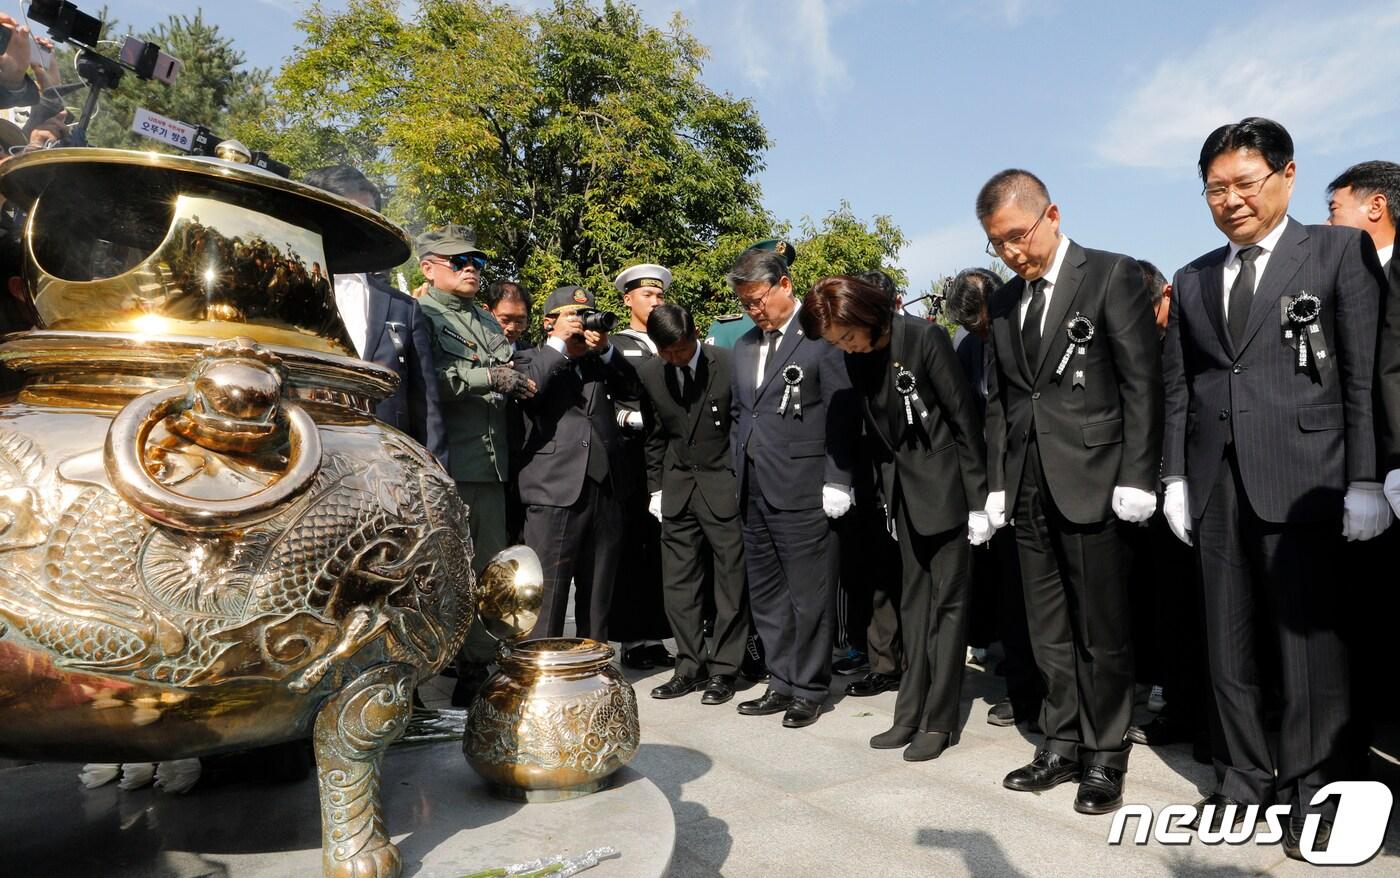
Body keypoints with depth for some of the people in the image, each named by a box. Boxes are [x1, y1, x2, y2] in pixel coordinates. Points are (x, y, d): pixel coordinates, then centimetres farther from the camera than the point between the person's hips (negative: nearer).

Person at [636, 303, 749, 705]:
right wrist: (656, 487, 9)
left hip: (725, 486, -4)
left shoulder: (730, 364, -11)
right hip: (677, 489, 4)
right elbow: (654, 437, 11)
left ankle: (723, 669, 15)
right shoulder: (649, 373, 2)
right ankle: (690, 666, 20)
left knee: (731, 581, 3)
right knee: (678, 582, 7)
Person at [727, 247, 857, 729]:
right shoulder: (744, 346, 16)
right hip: (754, 490, 8)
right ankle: (782, 684, 26)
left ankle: (809, 689, 17)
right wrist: (740, 469, 13)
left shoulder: (822, 335, -6)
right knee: (765, 594, 13)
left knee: (808, 594, 2)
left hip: (802, 490, -7)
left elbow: (841, 413, -9)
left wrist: (837, 482, -13)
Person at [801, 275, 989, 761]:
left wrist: (978, 499, -13)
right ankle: (910, 713, 17)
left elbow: (964, 417, -14)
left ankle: (940, 720, 7)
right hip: (904, 488, 6)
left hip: (945, 483, -6)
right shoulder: (858, 358, 2)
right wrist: (886, 493, 10)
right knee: (914, 600, 10)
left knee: (947, 598, 0)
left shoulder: (925, 337, -16)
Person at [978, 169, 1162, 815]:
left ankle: (1104, 758, 19)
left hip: (1091, 481, -5)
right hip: (1028, 488, 5)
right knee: (1050, 633, 11)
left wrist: (1135, 480, -11)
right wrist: (997, 484, 9)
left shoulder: (1112, 276, -2)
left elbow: (1142, 382, -6)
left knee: (1102, 632, 4)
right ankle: (1062, 745, 23)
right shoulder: (1003, 301, 14)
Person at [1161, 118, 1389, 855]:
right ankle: (1246, 775, 22)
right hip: (1217, 485, 4)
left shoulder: (1340, 250, 5)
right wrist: (1175, 476, 6)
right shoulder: (1192, 281, 15)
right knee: (1228, 644, 9)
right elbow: (1177, 390, 12)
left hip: (1303, 480, -4)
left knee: (1309, 640, 2)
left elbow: (1366, 374, -2)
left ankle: (1309, 789, 16)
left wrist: (1365, 481, -8)